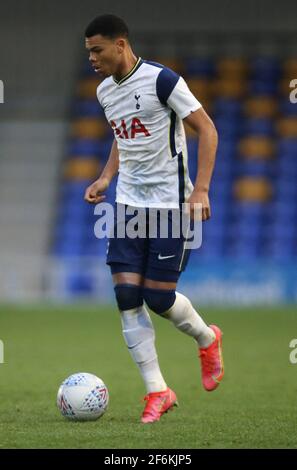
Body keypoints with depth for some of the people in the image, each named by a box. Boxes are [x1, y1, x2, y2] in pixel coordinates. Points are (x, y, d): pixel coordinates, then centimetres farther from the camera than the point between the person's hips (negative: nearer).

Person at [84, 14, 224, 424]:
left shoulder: (161, 80, -15)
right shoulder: (105, 91, 8)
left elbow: (206, 129, -12)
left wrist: (200, 190, -19)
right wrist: (106, 177, 9)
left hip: (171, 205, -6)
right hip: (129, 204, 6)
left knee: (158, 297, -6)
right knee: (127, 295, -5)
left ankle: (207, 339, 27)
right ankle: (157, 391, 2)